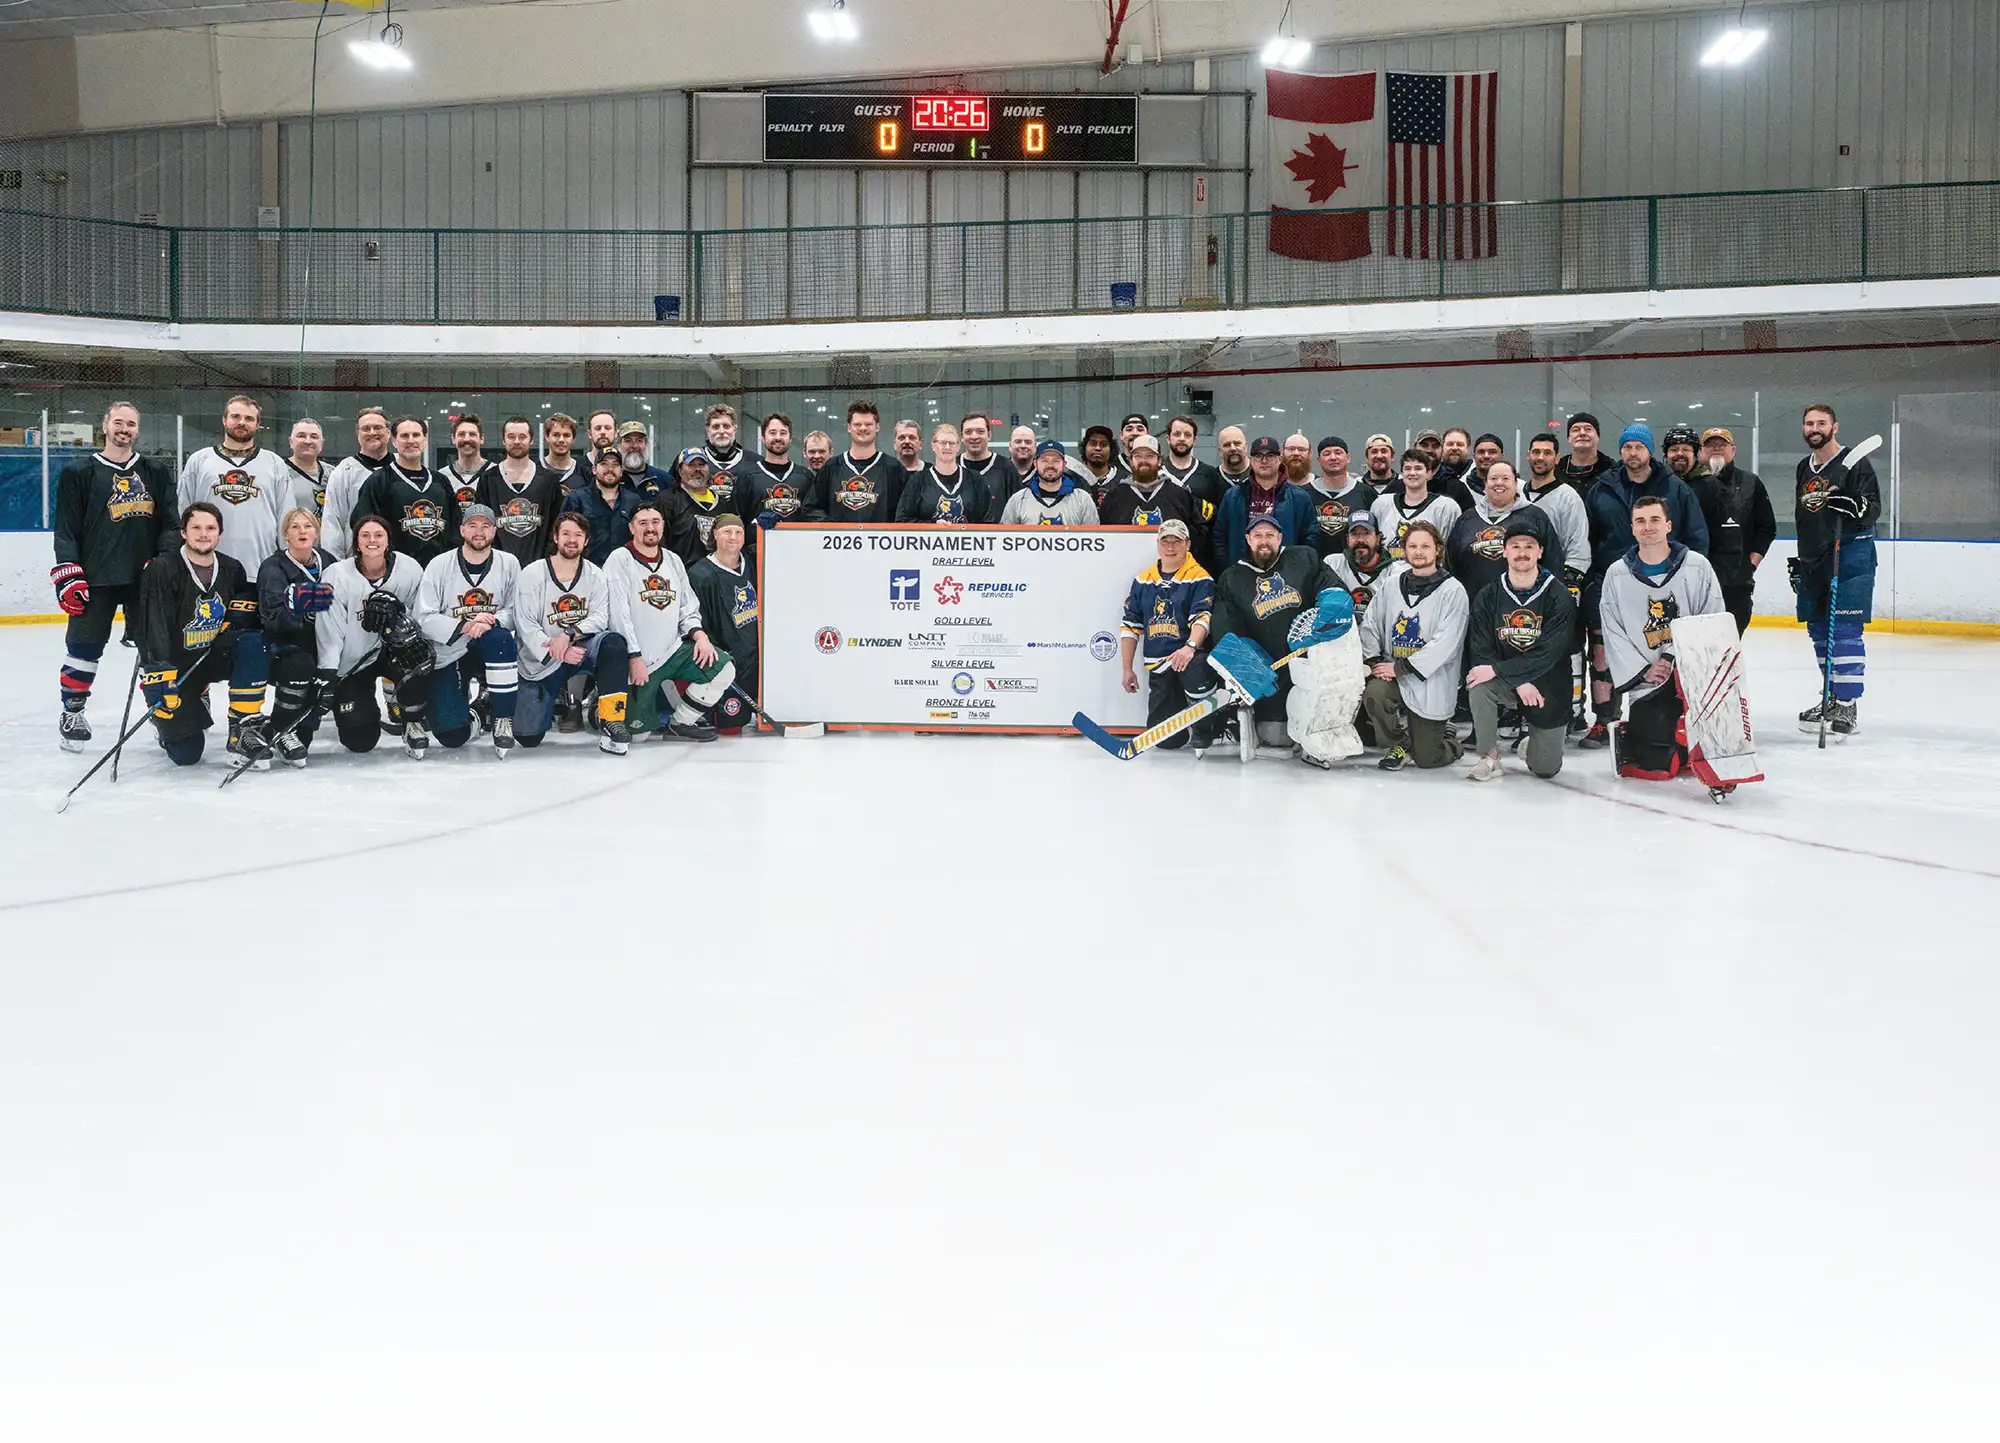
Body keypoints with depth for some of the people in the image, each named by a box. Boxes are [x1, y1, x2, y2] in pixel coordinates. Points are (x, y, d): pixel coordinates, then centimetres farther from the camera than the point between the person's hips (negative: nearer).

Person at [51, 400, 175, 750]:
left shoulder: (156, 473, 11)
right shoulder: (78, 473, 4)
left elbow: (170, 522, 8)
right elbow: (66, 530, 1)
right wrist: (68, 574, -8)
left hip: (145, 577, 2)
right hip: (94, 578, -2)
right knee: (84, 647, 1)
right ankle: (71, 712, 15)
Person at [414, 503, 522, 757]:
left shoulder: (509, 564, -1)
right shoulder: (439, 565, -5)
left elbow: (516, 611, -5)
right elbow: (425, 618, -10)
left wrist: (491, 622, -26)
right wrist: (463, 627, -25)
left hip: (489, 650, 1)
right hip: (447, 654, -1)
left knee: (500, 638, -38)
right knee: (452, 735, -12)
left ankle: (503, 720, -23)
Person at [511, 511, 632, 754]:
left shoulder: (595, 577, 2)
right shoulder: (532, 574, -6)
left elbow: (600, 617, -9)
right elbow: (525, 625, -12)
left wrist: (570, 634, -28)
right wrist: (556, 651, -26)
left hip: (581, 649, 1)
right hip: (541, 664, -1)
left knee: (613, 642, -32)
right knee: (528, 736, -8)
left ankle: (610, 721, -29)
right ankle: (550, 701, 29)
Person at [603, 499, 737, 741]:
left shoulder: (673, 561, 12)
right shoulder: (620, 560, -8)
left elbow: (688, 608, 15)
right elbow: (618, 615, -14)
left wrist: (699, 635, -5)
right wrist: (635, 657, -18)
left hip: (673, 651, 5)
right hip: (637, 661, -5)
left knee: (723, 668, -17)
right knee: (639, 729, -6)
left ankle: (680, 721, 0)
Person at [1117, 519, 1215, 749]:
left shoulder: (1199, 579, -2)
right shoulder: (1143, 581, 12)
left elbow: (1202, 617, -16)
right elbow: (1130, 626, 15)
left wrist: (1190, 647, -34)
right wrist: (1127, 669, 10)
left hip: (1189, 657, -4)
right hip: (1158, 665, 4)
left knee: (1197, 676, -42)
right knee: (1167, 740, -4)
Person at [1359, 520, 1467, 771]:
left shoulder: (1453, 591, -10)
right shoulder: (1393, 585, 7)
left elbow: (1444, 644, -17)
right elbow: (1370, 624, 9)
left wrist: (1401, 668, -19)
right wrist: (1374, 661, -8)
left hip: (1432, 684, -4)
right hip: (1393, 675, 4)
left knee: (1426, 758, -1)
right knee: (1373, 694, -31)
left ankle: (1448, 739, 39)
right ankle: (1400, 746, -1)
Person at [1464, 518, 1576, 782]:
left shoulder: (1558, 596, -12)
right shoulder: (1487, 596, -4)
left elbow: (1549, 653, -21)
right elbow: (1480, 651, -8)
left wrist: (1498, 669, -28)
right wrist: (1519, 682, -23)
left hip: (1548, 689, -1)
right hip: (1505, 682, 1)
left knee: (1546, 768, 0)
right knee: (1478, 686, -33)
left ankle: (1533, 746, 38)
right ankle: (1489, 755, -13)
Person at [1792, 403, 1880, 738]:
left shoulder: (1855, 464, -6)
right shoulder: (1804, 469, 16)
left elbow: (1873, 506, -12)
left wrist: (1856, 507, -33)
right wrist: (1800, 560, 24)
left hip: (1851, 557, -7)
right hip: (1813, 561, 8)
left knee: (1844, 631, -13)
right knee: (1819, 631, 11)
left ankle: (1847, 708, -14)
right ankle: (1831, 697, 23)